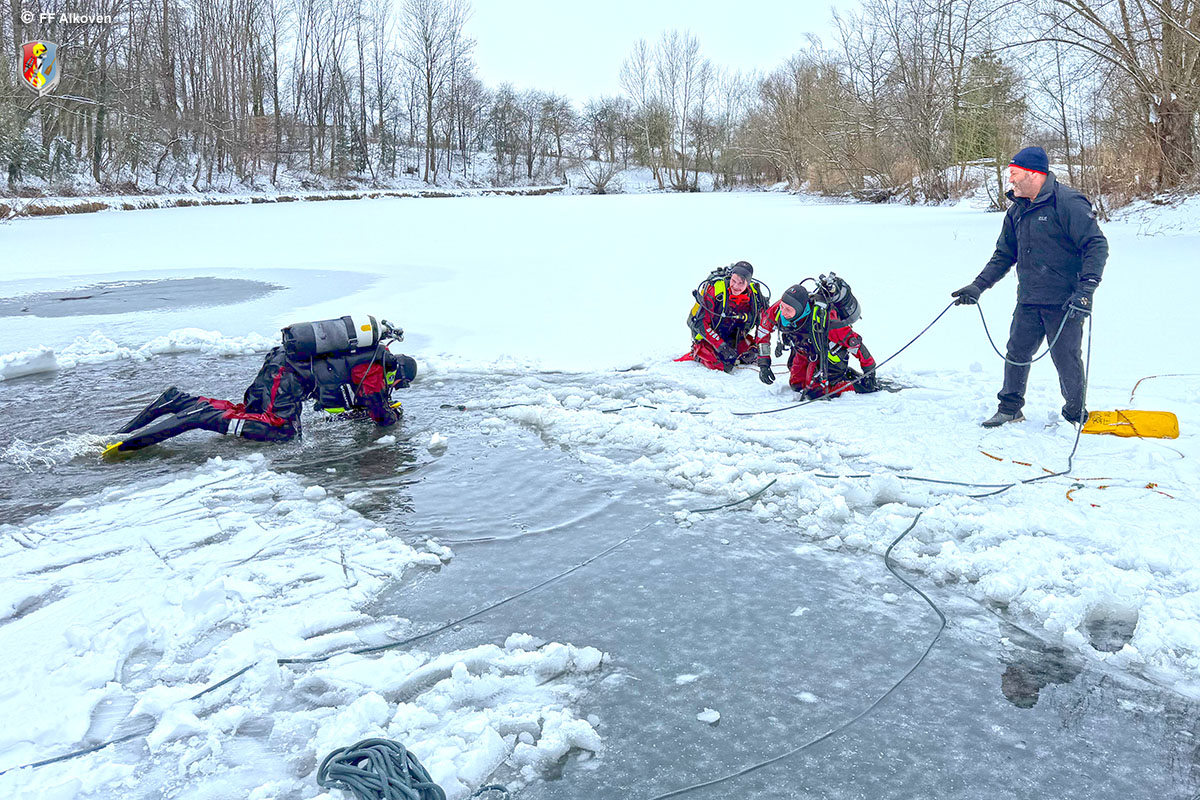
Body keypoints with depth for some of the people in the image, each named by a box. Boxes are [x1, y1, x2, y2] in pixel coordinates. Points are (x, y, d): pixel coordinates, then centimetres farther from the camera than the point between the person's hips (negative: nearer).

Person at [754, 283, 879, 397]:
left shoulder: (820, 319, -43)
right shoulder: (778, 310, -29)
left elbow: (853, 341, -35)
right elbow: (763, 330, -8)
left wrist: (869, 371, -27)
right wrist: (763, 364, -8)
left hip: (830, 354, -6)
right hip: (805, 352, 6)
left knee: (815, 391, -14)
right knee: (796, 385, 16)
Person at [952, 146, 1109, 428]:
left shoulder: (1067, 202, -13)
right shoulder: (1018, 210, 11)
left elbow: (1097, 245, -15)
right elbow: (1004, 255, 19)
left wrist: (1086, 289, -24)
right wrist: (977, 286, 10)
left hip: (1064, 302, -7)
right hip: (1029, 301, 7)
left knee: (1066, 358, 0)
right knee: (1017, 352, 9)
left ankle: (1076, 414, 18)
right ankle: (1010, 408, 25)